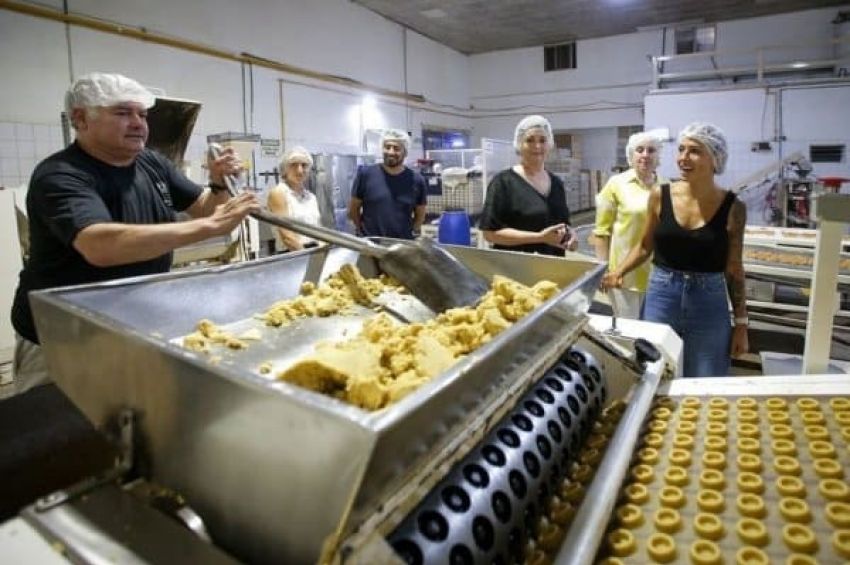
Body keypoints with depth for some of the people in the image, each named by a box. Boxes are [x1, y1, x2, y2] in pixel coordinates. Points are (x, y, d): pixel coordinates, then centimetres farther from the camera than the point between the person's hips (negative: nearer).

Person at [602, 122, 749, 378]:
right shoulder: (660, 196, -3)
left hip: (708, 303, 0)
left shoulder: (732, 207, -5)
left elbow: (734, 270, 2)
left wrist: (741, 323, 3)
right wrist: (618, 271, -9)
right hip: (661, 297, 1)